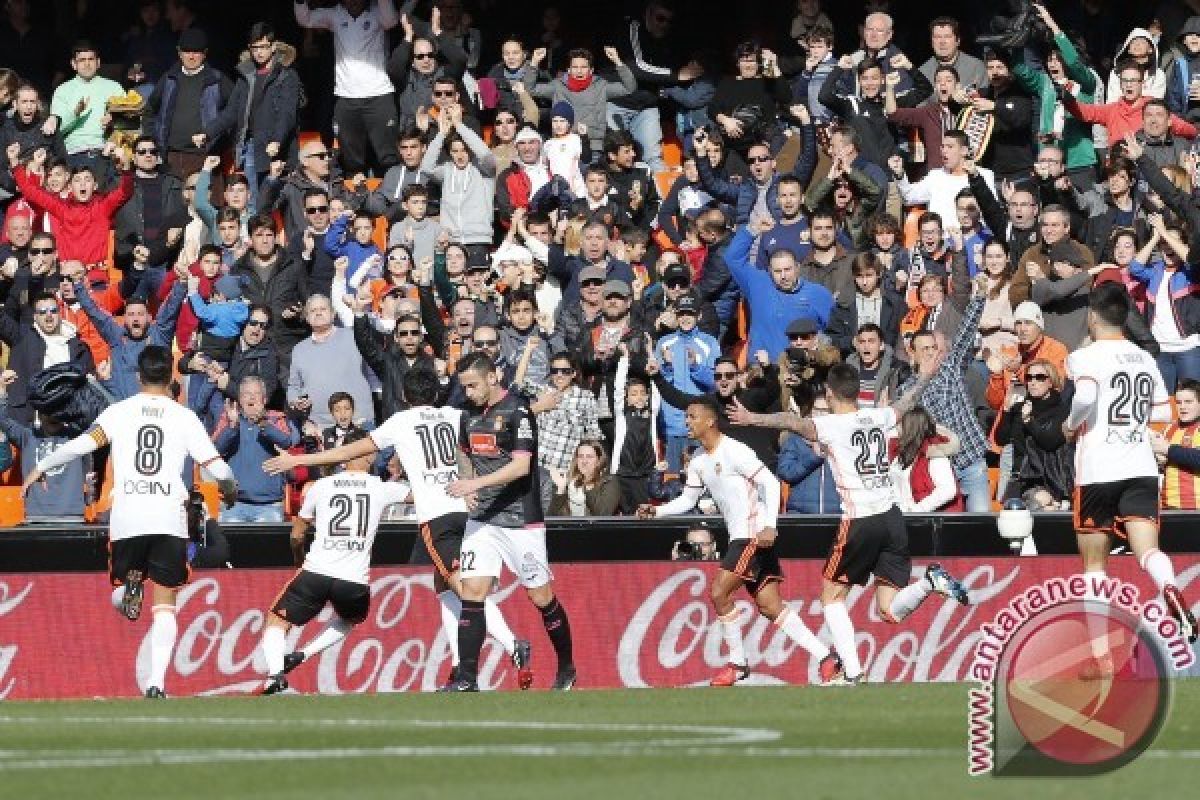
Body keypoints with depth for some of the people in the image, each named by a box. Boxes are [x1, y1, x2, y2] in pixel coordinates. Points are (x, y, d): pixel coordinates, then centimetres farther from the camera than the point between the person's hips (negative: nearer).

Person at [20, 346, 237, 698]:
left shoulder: (119, 411, 6)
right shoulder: (184, 417, 7)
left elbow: (83, 444, -7)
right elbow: (217, 468, 3)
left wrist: (40, 468, 6)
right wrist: (230, 489, 25)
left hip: (126, 518, 0)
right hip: (169, 519, 0)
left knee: (118, 594, 19)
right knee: (165, 606, 5)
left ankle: (130, 585, -18)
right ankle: (156, 681, -12)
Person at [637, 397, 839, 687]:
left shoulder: (734, 451, -14)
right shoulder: (699, 461, 14)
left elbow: (771, 483, -17)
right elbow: (687, 500, 23)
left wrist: (770, 526, -26)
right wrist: (655, 511, 6)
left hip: (755, 534, -9)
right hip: (739, 537, 9)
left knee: (719, 593, -11)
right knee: (769, 605, 4)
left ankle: (737, 663, 1)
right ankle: (825, 657, 4)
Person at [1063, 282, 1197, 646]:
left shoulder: (1085, 357, -5)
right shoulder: (1145, 358, 13)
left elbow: (1086, 395, -25)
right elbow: (1164, 412, 18)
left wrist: (1071, 423, -7)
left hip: (1098, 471, -4)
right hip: (1141, 469, 4)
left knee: (1094, 562, 8)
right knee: (1147, 550, -8)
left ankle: (1099, 648, 8)